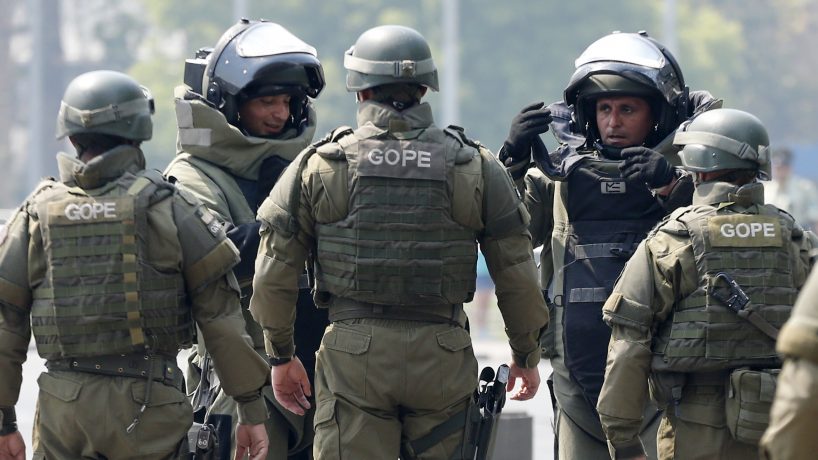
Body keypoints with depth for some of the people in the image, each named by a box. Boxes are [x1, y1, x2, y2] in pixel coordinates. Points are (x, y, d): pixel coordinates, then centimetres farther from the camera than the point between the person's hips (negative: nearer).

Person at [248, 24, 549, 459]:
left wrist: (282, 355, 17)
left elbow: (273, 274, 4)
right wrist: (526, 354, 19)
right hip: (443, 357, 1)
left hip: (352, 353, -1)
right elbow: (516, 276, 5)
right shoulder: (475, 166, 4)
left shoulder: (320, 164, 2)